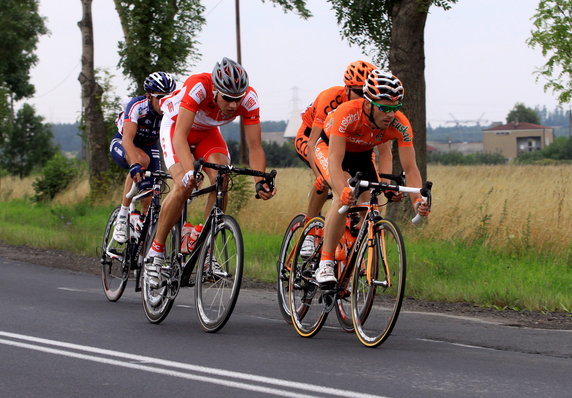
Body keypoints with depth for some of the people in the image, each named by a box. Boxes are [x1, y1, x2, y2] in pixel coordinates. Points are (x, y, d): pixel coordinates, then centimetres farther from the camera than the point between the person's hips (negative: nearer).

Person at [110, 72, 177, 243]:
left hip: (149, 147, 4)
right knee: (142, 160, -37)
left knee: (149, 201, -11)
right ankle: (122, 216, -29)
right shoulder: (137, 106, -32)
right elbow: (128, 138, -43)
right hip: (122, 145, -4)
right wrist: (135, 164, -60)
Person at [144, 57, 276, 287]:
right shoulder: (198, 87, -39)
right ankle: (156, 251, -11)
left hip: (208, 132, 4)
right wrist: (189, 171, -58)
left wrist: (260, 182, -39)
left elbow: (255, 147, -24)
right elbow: (180, 136, -43)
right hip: (176, 125, -4)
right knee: (184, 186, -24)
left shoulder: (249, 100, -28)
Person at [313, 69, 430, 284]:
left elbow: (410, 168, -29)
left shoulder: (400, 125, -30)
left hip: (362, 153, 4)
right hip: (329, 146, -4)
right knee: (344, 195, -29)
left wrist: (417, 200, -46)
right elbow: (335, 161, -46)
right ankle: (325, 264, -25)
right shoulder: (347, 114, -41)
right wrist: (344, 191, -63)